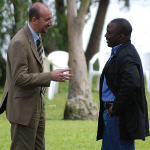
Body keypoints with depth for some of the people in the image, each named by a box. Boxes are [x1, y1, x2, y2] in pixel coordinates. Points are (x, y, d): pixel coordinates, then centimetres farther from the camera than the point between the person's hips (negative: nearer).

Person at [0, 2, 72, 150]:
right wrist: (50, 76, -29)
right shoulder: (19, 42, -21)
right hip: (23, 109, -10)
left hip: (36, 106, 10)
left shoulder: (35, 38, 10)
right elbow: (20, 78, -26)